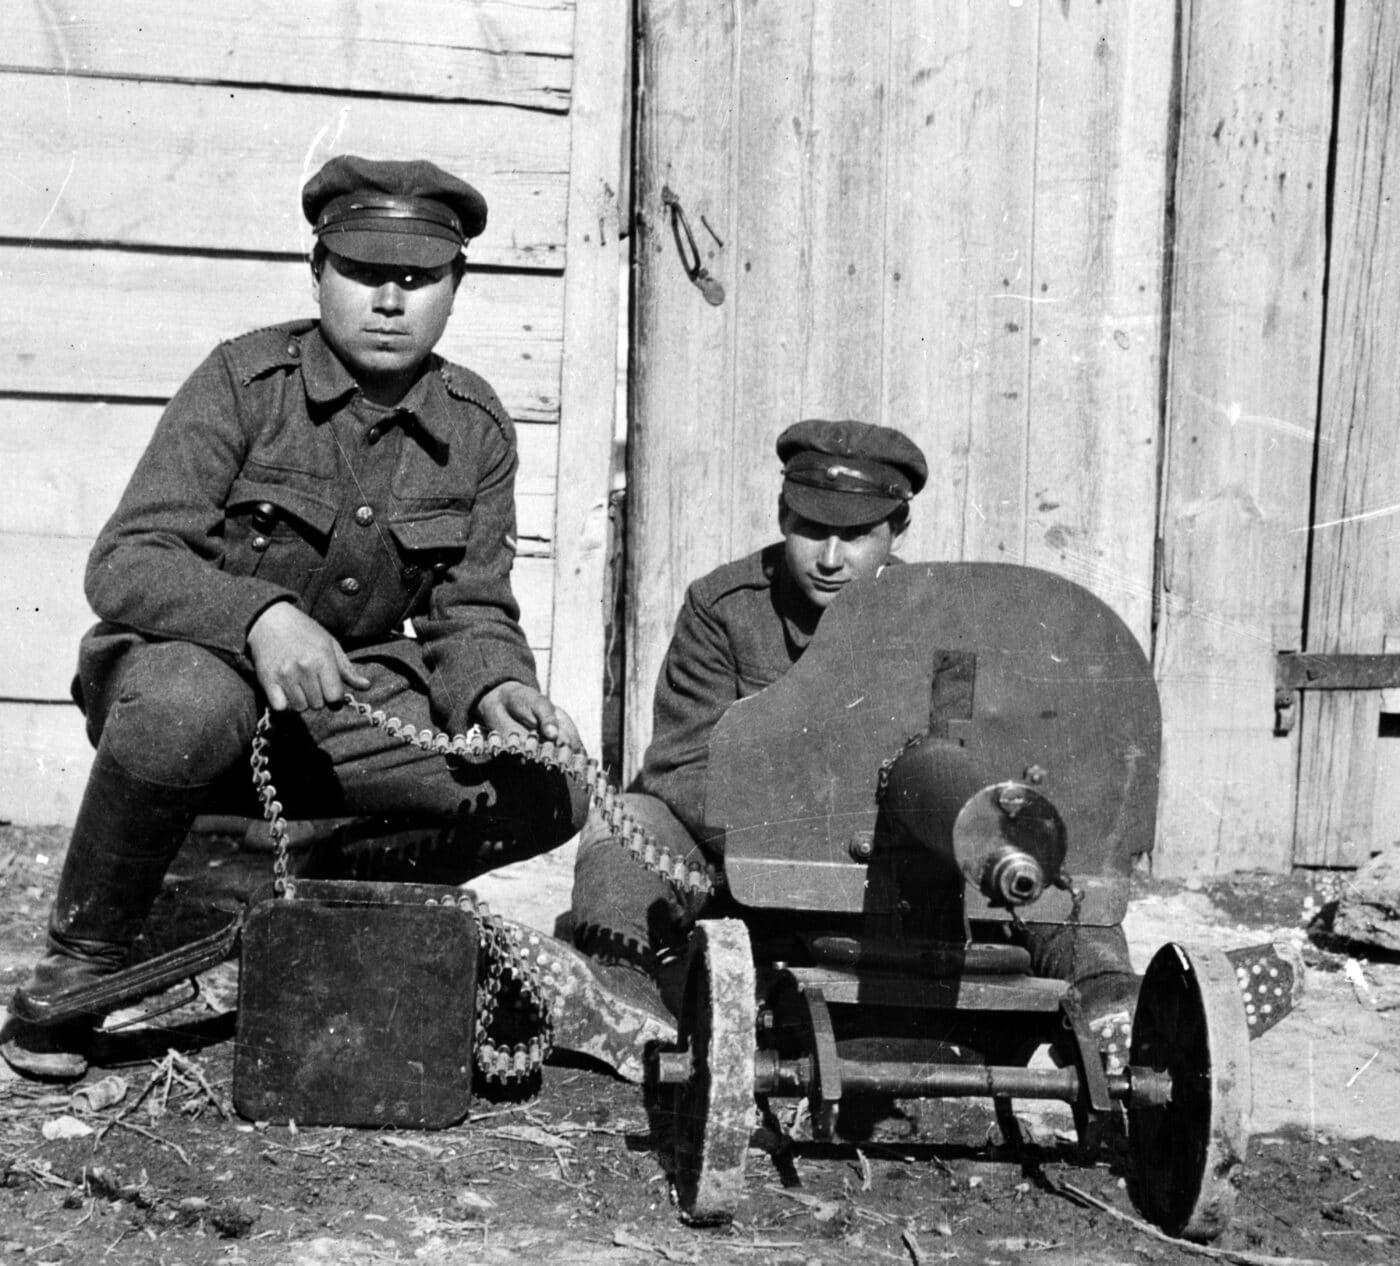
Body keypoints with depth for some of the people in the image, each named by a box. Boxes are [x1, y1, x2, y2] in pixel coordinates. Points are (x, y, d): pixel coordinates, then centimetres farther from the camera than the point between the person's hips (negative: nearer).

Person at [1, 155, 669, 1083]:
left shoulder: (477, 429, 0)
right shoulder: (246, 381, -13)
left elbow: (473, 613, 3)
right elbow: (125, 564, -19)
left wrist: (495, 690, -21)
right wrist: (261, 615, -38)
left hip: (348, 703, 4)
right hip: (188, 666, -4)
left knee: (552, 784, -14)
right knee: (186, 706, -40)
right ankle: (82, 959, -14)